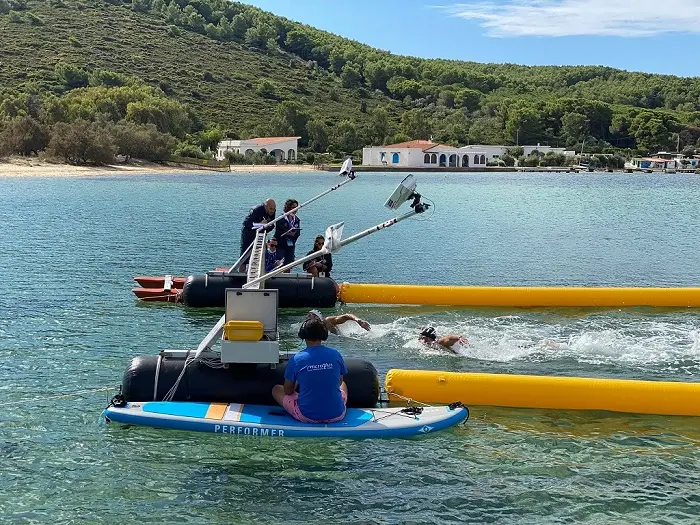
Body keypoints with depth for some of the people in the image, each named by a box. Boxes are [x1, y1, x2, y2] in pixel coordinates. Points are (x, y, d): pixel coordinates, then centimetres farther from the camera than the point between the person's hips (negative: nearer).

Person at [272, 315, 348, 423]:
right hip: (336, 416, 3)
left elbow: (287, 391, 1)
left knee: (276, 389, 22)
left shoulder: (296, 359, -11)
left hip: (307, 417, -3)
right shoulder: (335, 354, -5)